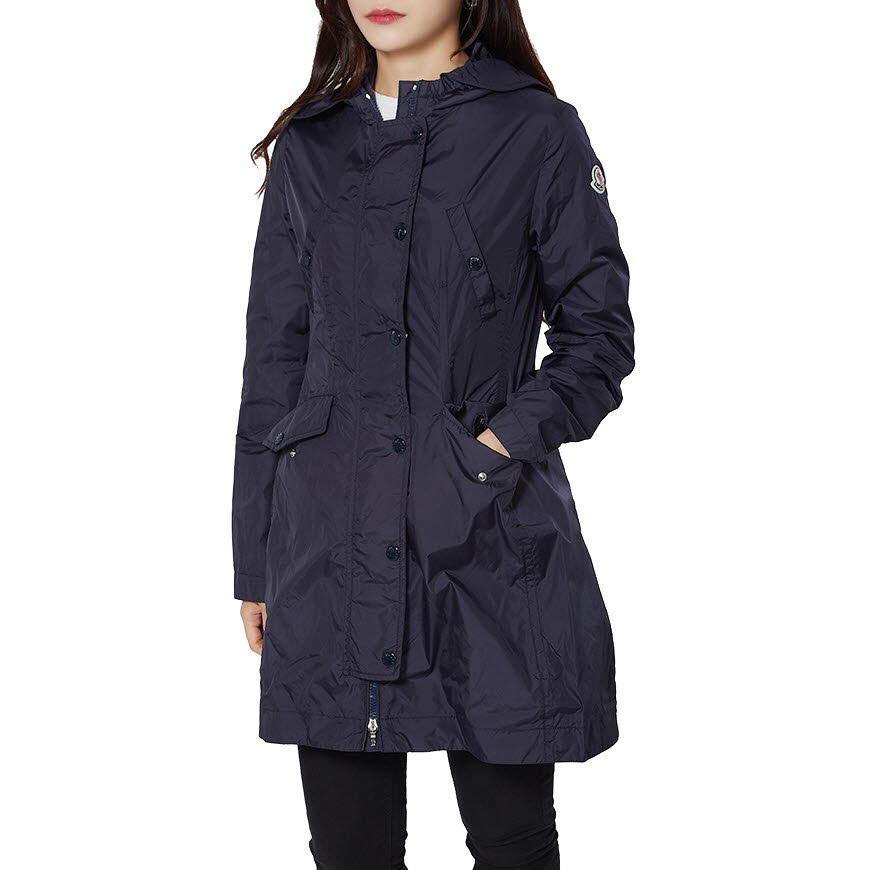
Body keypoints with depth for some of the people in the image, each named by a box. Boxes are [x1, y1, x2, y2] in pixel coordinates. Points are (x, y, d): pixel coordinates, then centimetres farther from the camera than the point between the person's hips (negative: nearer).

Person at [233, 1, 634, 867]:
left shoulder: (539, 134, 0)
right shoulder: (309, 147, 9)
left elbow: (600, 335, 2)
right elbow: (273, 359, 11)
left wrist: (505, 441, -14)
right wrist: (255, 561, 10)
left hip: (488, 543, -2)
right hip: (333, 542, 3)